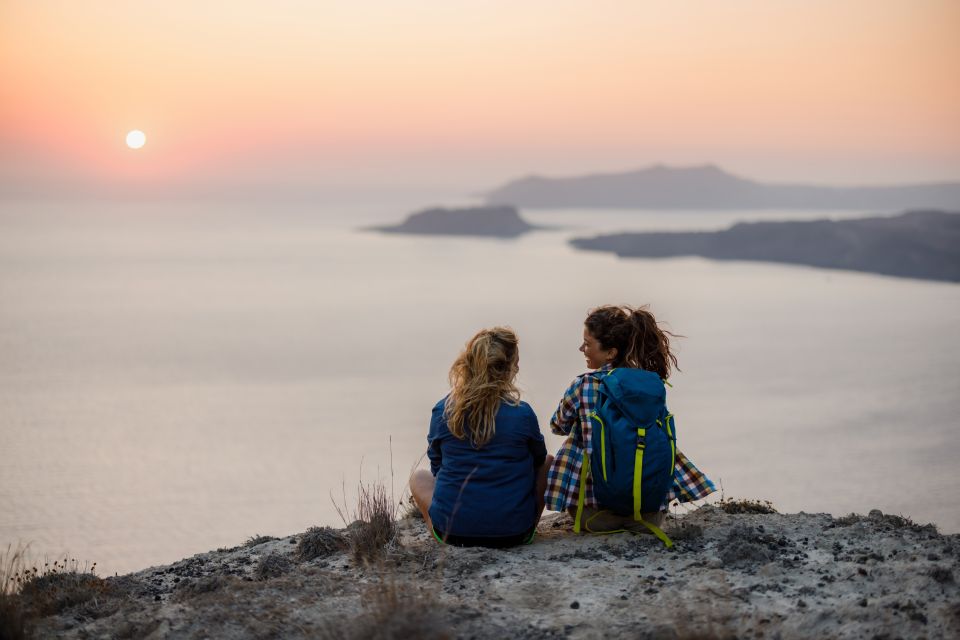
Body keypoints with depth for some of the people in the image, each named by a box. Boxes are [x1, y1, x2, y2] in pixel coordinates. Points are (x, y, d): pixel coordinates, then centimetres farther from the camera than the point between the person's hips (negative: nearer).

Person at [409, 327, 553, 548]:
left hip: (452, 531, 2)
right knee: (548, 462, 23)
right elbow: (538, 459, 10)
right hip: (514, 533, -1)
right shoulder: (522, 413, -10)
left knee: (419, 478, 31)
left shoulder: (442, 411, -5)